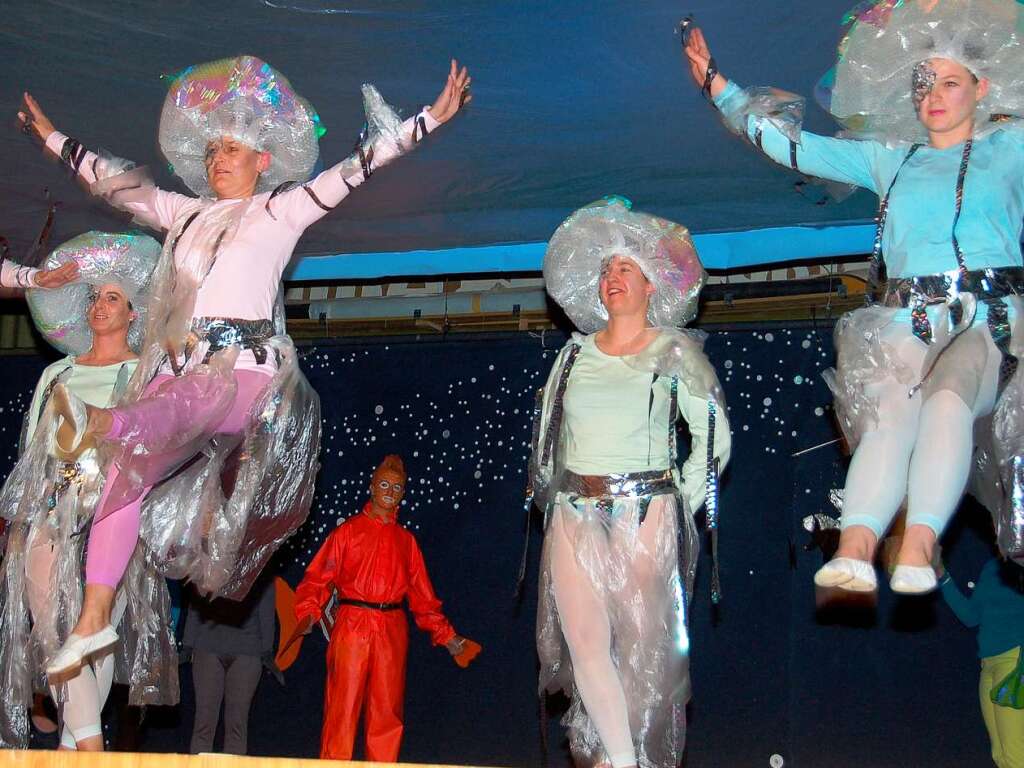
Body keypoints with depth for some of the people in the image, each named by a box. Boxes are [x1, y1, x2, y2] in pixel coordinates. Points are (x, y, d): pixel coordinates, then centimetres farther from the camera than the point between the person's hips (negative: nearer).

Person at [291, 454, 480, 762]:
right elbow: (318, 577, -1)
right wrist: (309, 613, -18)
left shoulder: (406, 540, 16)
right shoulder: (348, 531, 7)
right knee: (343, 705, -5)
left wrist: (446, 635, 12)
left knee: (387, 710, 3)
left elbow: (422, 594, 17)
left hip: (392, 630, 3)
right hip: (352, 624, -3)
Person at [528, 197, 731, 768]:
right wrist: (548, 492, 14)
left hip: (644, 512, -4)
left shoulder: (675, 351, 1)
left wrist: (683, 506, -1)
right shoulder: (575, 353, 13)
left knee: (643, 644, -3)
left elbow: (714, 431, 2)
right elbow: (546, 428, 21)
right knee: (583, 642, -4)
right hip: (573, 513, 4)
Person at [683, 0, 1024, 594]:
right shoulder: (888, 157, 25)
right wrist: (715, 82, 29)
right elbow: (791, 144, 27)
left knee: (946, 395, -34)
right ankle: (855, 548, -49)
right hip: (908, 323, 2)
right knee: (892, 411, -29)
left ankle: (920, 547, -48)